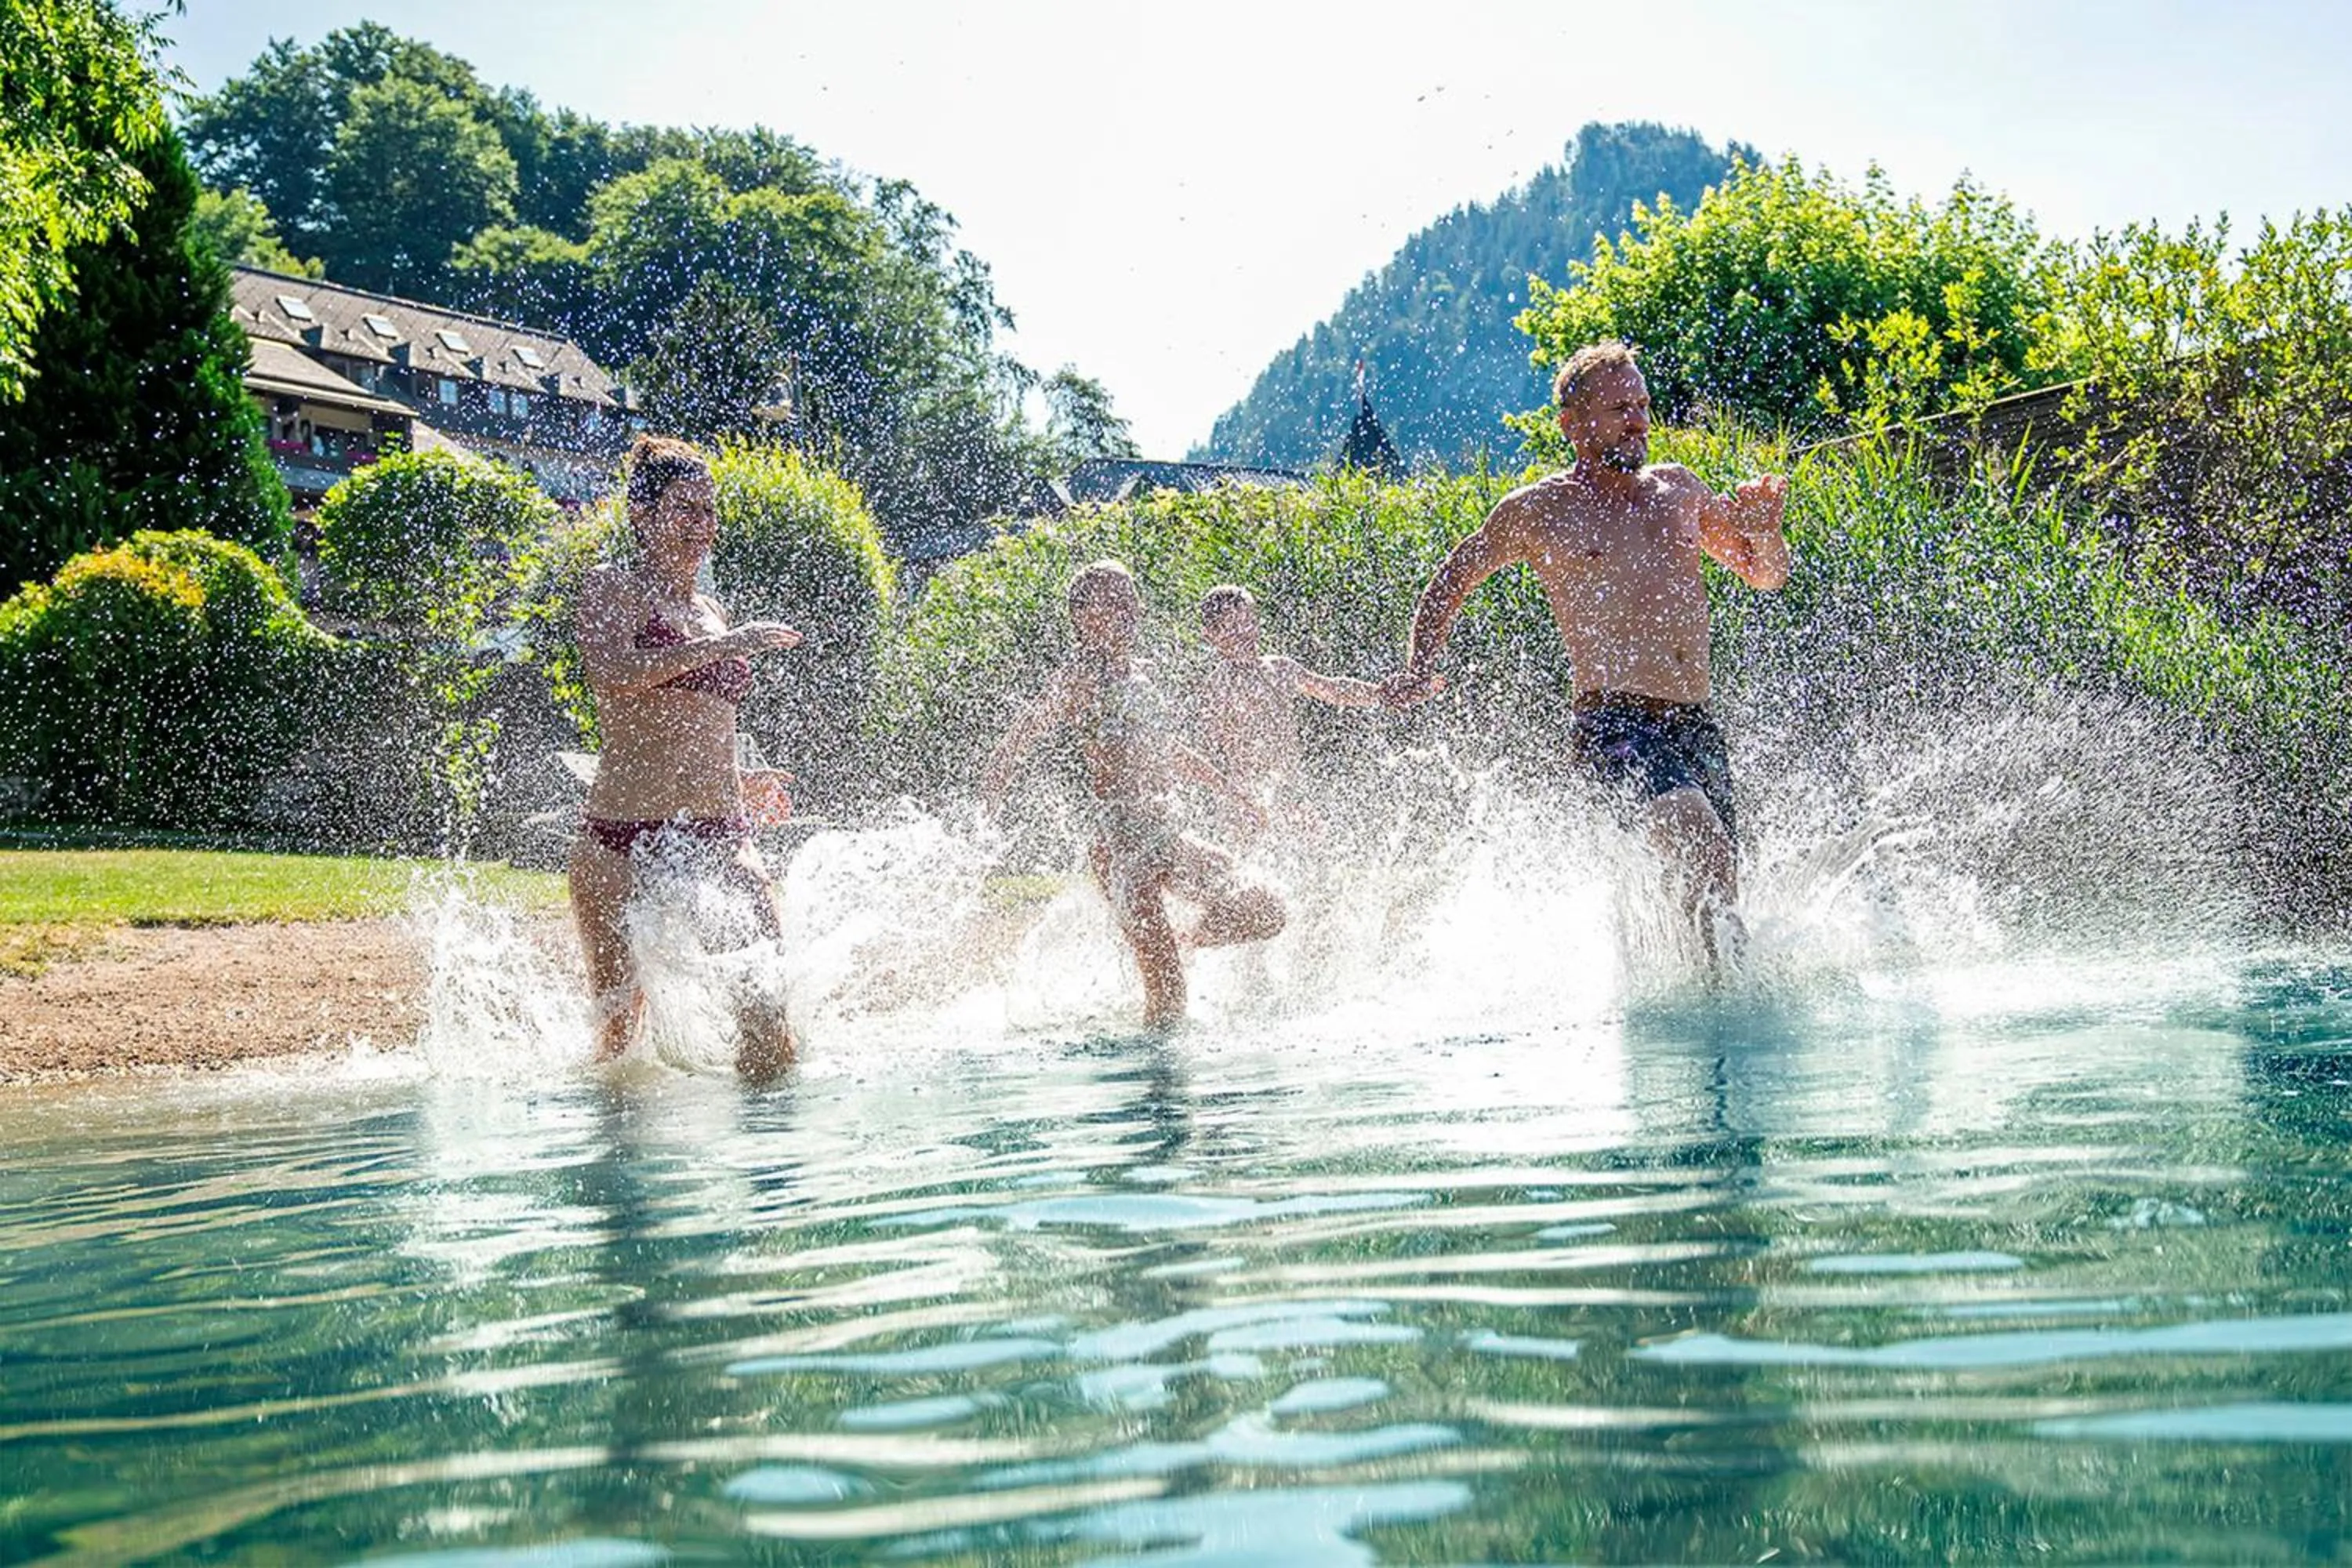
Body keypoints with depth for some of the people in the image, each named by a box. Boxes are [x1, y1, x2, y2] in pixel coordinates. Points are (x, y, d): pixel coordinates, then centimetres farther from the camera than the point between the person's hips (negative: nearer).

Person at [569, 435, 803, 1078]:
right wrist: (722, 646, -17)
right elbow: (613, 676, -17)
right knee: (620, 1017, 1)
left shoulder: (709, 611, 22)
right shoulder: (613, 588, 3)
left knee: (767, 1014, -12)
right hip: (624, 837, -5)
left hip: (721, 838, 5)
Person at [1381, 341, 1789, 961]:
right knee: (1698, 836, -30)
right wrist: (1418, 668, 3)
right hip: (1611, 720, -5)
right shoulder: (1536, 509, 5)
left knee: (1718, 887, -3)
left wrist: (1765, 528, 4)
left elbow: (1767, 576, 26)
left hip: (1693, 722, 5)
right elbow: (1448, 586, 18)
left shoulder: (1678, 488, 18)